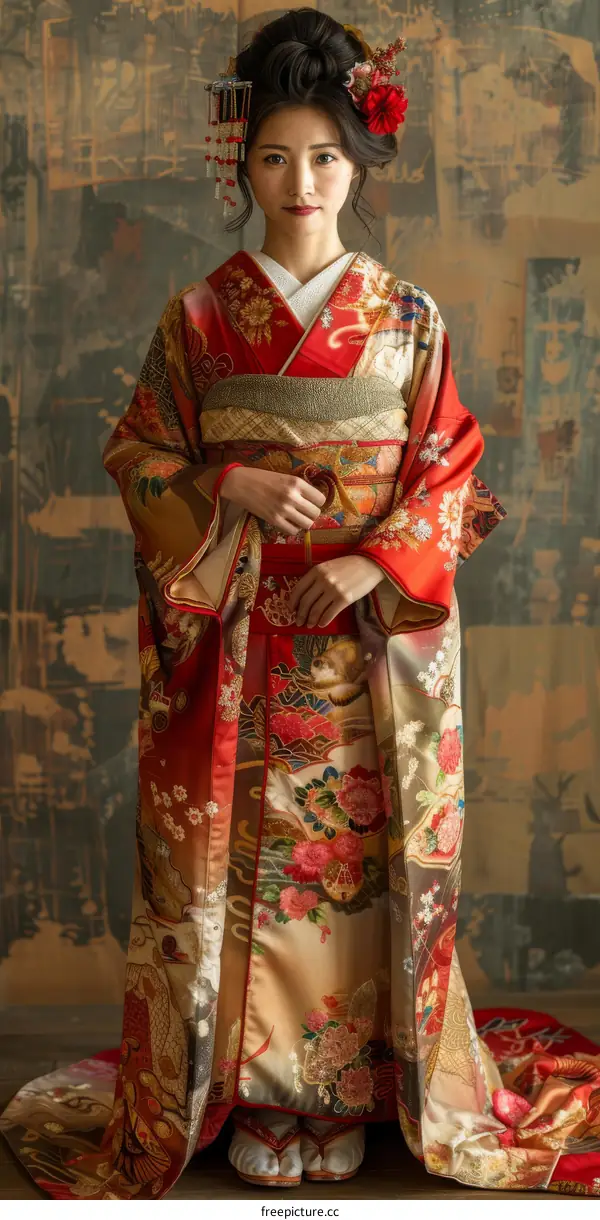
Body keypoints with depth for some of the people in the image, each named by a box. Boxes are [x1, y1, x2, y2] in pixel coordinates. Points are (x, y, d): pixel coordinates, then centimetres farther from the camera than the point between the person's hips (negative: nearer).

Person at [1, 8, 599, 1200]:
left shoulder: (407, 318, 2)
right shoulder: (198, 316, 3)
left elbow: (449, 468, 2)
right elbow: (137, 451, 5)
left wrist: (375, 565, -13)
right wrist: (232, 487, -13)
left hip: (370, 632, 0)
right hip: (235, 640, 0)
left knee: (360, 849, 4)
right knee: (239, 846, 3)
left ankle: (348, 1083, 20)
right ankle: (250, 1086, 19)